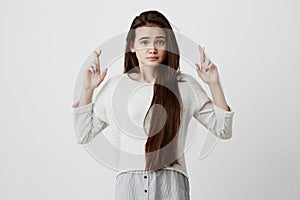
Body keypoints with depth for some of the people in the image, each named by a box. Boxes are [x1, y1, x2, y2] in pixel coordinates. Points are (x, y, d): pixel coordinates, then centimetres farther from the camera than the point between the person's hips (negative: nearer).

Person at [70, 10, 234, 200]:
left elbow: (222, 130, 5)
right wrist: (88, 89, 2)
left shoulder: (185, 85, 3)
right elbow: (84, 134, 10)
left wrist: (214, 84, -3)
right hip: (129, 184, 1)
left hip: (171, 184, -1)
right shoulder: (116, 85, 6)